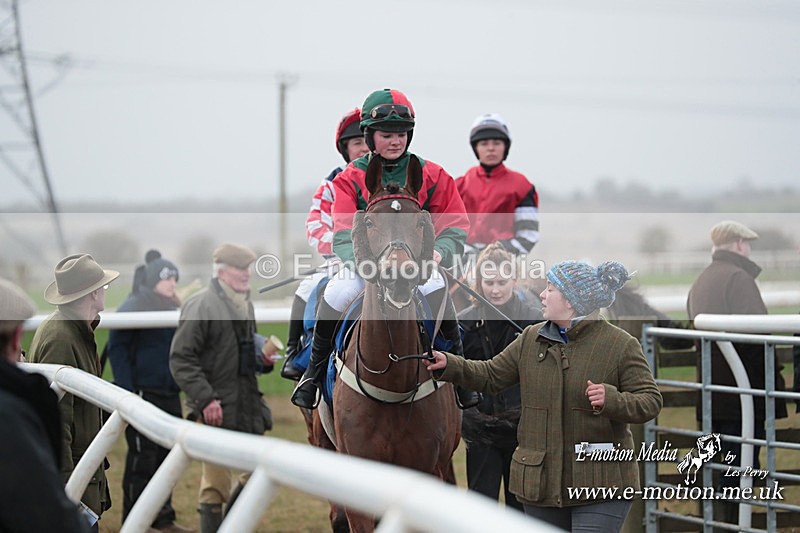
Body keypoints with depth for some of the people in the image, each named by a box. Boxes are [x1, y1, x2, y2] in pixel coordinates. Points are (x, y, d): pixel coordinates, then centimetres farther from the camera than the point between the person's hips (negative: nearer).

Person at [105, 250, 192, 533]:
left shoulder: (173, 310, 15)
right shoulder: (132, 308, -6)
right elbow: (117, 350, -10)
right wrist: (126, 392, -17)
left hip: (170, 395, 7)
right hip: (143, 394, -7)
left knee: (167, 455, 10)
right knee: (142, 458, -5)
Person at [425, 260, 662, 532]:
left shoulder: (621, 345, -7)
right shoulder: (531, 339, 8)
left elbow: (651, 401, -8)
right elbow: (491, 375, 11)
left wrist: (611, 399, -26)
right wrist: (449, 365, -3)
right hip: (541, 482, 5)